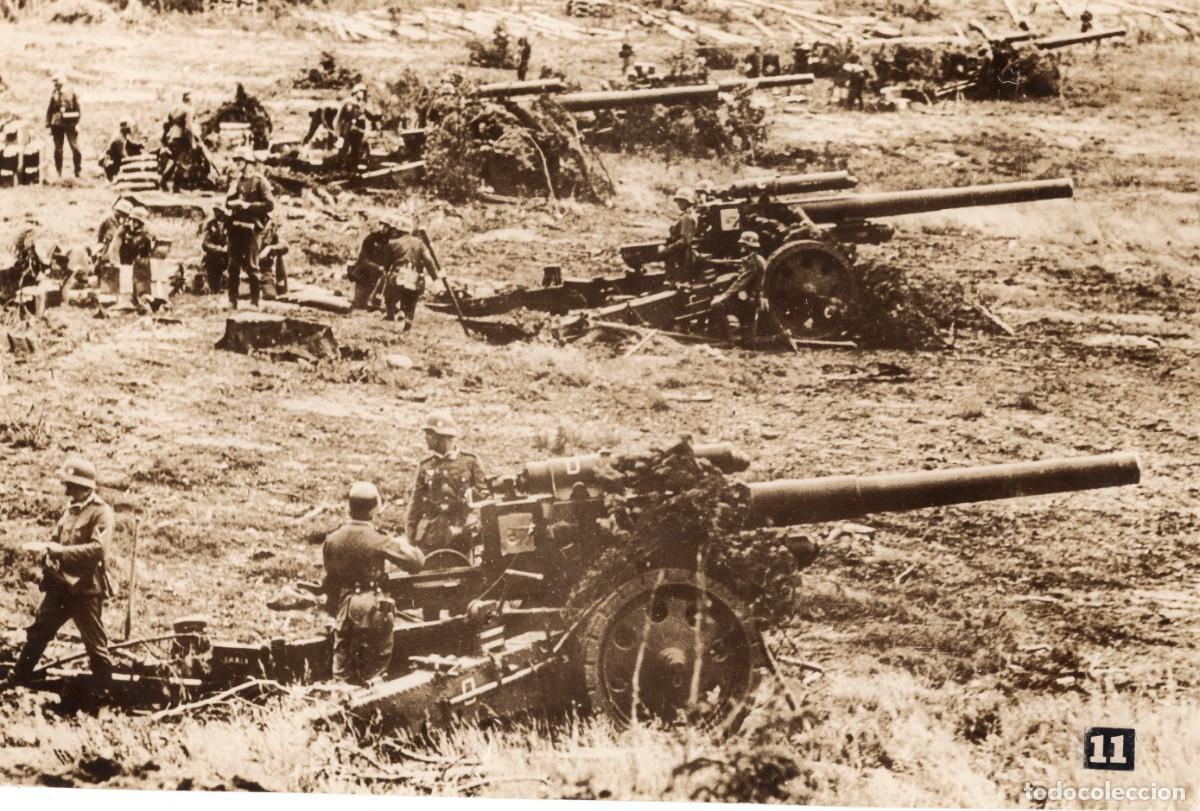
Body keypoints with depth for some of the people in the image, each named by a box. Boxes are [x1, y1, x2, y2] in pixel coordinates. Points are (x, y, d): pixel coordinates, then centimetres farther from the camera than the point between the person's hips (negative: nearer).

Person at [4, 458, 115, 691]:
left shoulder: (101, 512, -12)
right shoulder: (71, 508, 12)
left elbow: (97, 549, -23)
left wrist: (60, 550, -21)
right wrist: (48, 549, -2)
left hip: (85, 587, -8)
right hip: (61, 584, 8)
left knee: (95, 642, 2)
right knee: (38, 632, 13)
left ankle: (103, 689, 14)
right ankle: (17, 680, 24)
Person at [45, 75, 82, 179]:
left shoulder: (71, 93, 1)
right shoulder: (54, 94, 8)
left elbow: (77, 109, -1)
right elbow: (49, 110, 10)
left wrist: (77, 123, -8)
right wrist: (48, 124, 4)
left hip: (70, 124, -3)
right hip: (57, 124, 3)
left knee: (75, 148, -6)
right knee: (58, 150, 5)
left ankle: (77, 172, 2)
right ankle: (59, 173, 12)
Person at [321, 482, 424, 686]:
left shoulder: (333, 539, -4)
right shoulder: (377, 541, -21)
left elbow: (330, 578, 7)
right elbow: (416, 562, -18)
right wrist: (404, 544, 2)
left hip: (343, 606, 5)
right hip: (372, 607, -5)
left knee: (343, 659, 17)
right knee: (374, 665, 8)